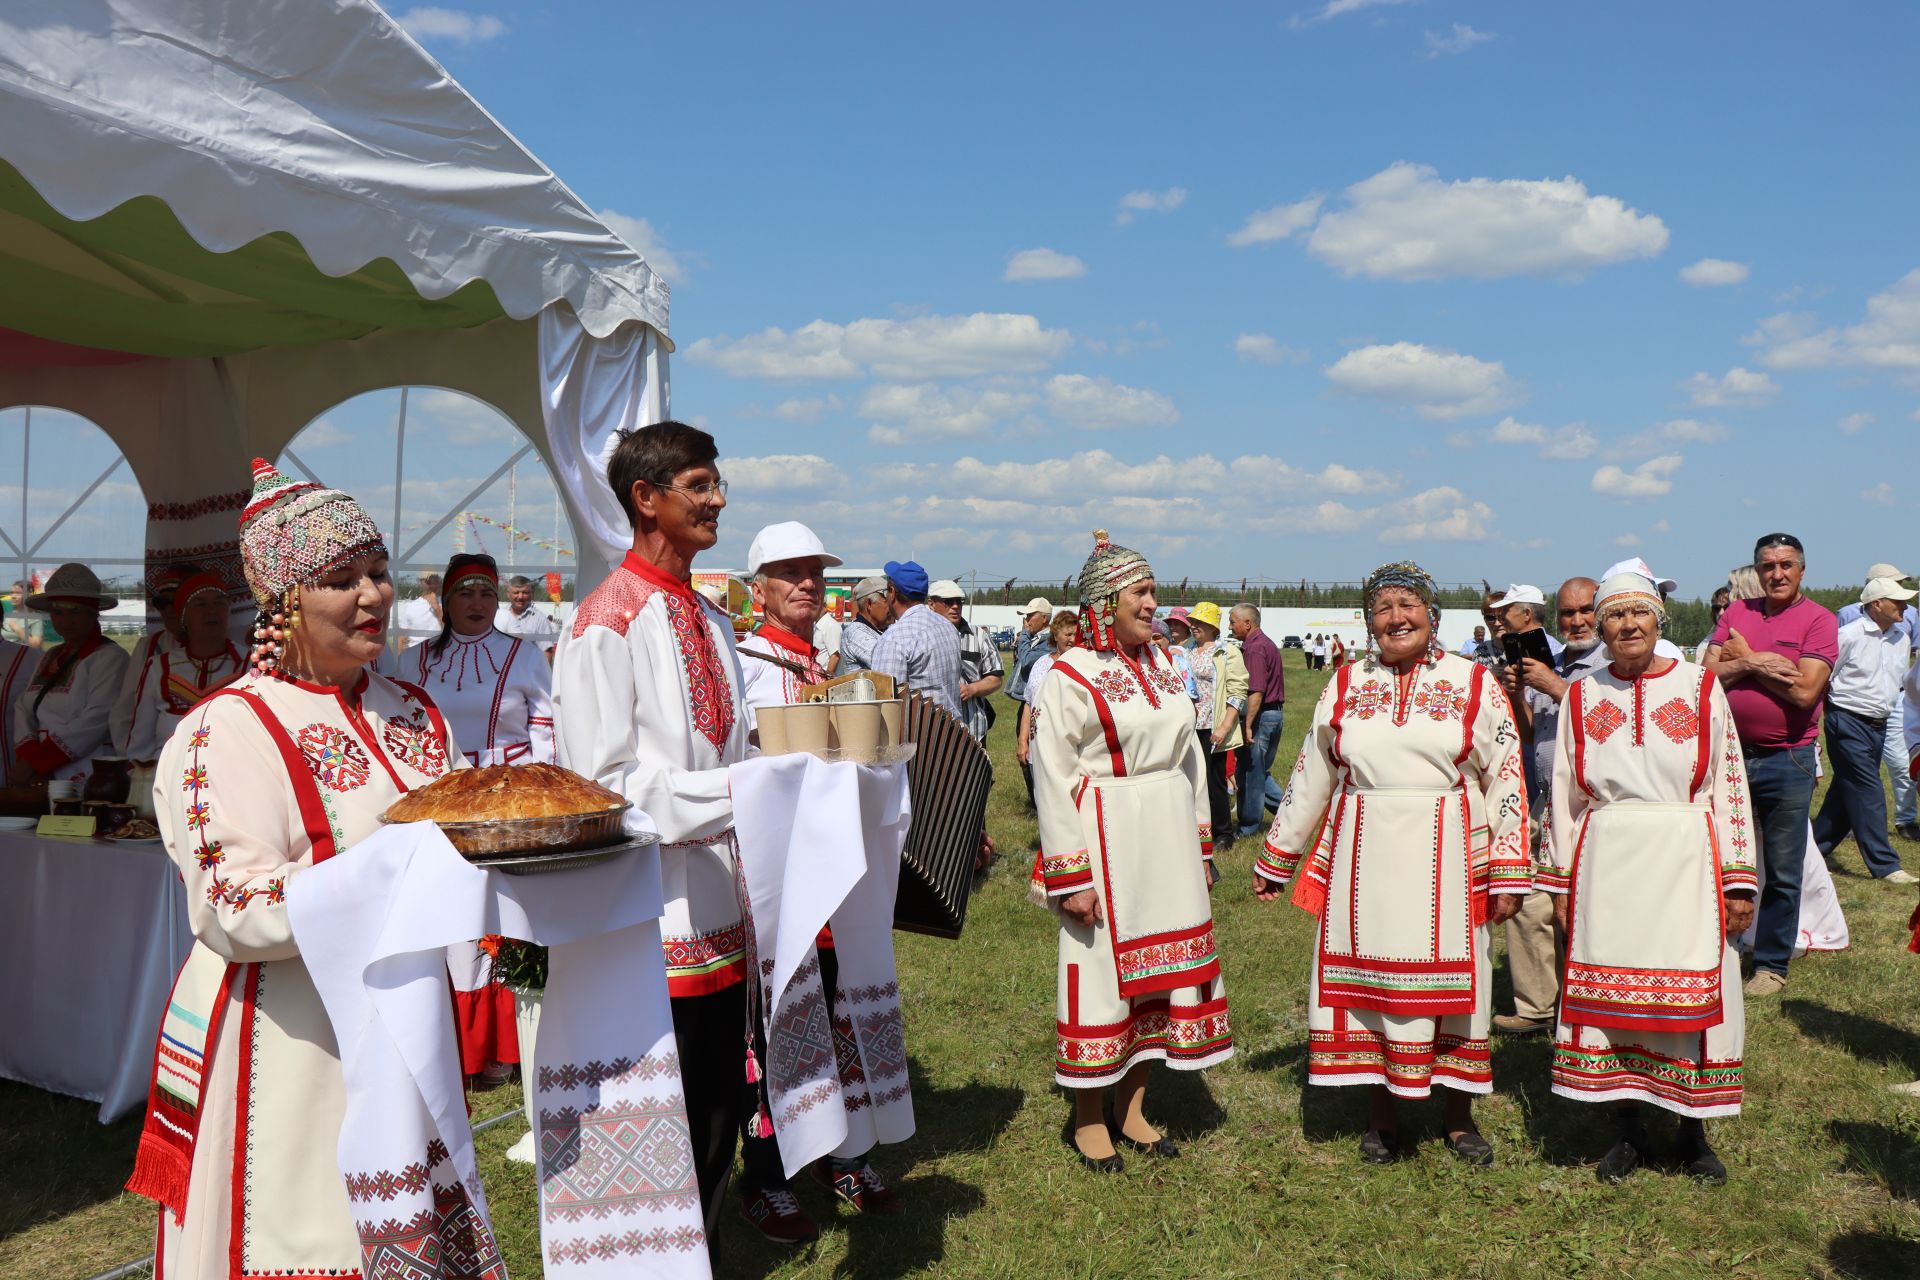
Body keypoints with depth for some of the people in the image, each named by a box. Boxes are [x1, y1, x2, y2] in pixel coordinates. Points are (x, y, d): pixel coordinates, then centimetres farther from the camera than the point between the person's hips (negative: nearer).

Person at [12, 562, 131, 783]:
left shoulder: (110, 657, -6)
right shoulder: (49, 657, 17)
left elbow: (95, 721, -15)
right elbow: (24, 709, 9)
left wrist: (35, 763, -15)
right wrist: (27, 759, -9)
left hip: (89, 780, -6)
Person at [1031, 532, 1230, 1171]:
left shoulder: (1162, 668, 10)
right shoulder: (1070, 675, -10)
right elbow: (1053, 778, -13)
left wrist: (1199, 845, 14)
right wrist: (1069, 875, -15)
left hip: (1168, 840, 7)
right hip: (1107, 841, -7)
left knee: (1160, 967, 11)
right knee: (1102, 969, 2)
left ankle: (1133, 1108, 26)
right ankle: (1089, 1119, 19)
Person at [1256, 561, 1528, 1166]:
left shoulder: (1475, 684, 2)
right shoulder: (1345, 686, 8)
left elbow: (1506, 781, 1)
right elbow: (1310, 780, 14)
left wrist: (1509, 873, -4)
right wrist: (1276, 860, 16)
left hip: (1447, 860, -2)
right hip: (1365, 859, 2)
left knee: (1451, 978, 6)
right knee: (1368, 975, 6)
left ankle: (1459, 1116, 23)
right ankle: (1383, 1113, 21)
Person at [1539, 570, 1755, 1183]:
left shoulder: (1701, 688, 3)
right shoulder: (1583, 695, 7)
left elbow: (1730, 786, 3)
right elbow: (1564, 793, 10)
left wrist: (1738, 879, -1)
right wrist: (1560, 881, 7)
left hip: (1685, 866, -1)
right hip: (1605, 867, 1)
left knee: (1690, 993, 2)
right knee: (1609, 993, 4)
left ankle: (1692, 1132, 20)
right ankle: (1628, 1131, 18)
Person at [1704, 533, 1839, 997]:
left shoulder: (1819, 621, -5)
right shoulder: (1735, 613, 7)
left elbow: (1804, 693, -16)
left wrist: (1744, 659, -8)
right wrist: (1757, 664, -15)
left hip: (1787, 761, -3)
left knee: (1782, 872, 6)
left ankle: (1771, 965, 19)